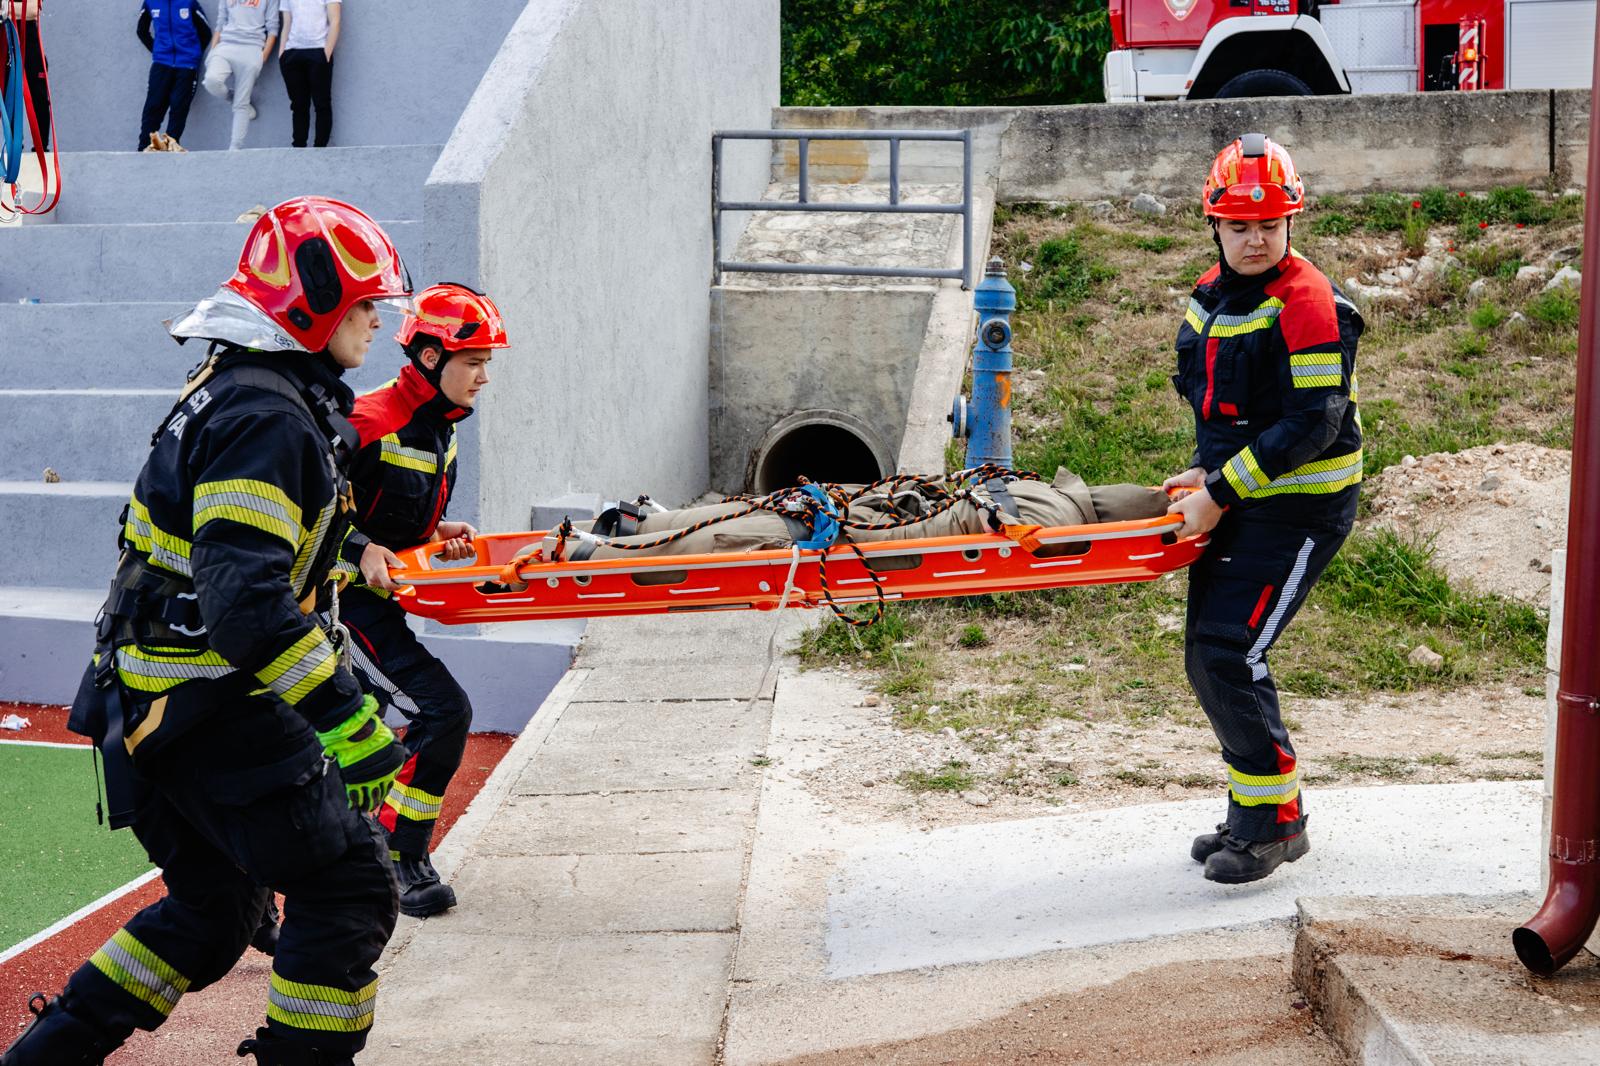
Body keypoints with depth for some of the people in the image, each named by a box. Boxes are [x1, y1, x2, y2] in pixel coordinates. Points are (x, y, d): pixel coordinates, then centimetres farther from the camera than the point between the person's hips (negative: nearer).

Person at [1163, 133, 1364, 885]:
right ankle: (1252, 813, 24)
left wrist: (1220, 493, -20)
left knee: (1229, 655, -12)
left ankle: (1276, 823, 3)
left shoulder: (1307, 305, -17)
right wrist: (1205, 472, 4)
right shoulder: (1212, 295, 9)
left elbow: (1311, 424, -22)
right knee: (1204, 658, 10)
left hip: (1298, 509, -8)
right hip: (1235, 503, 9)